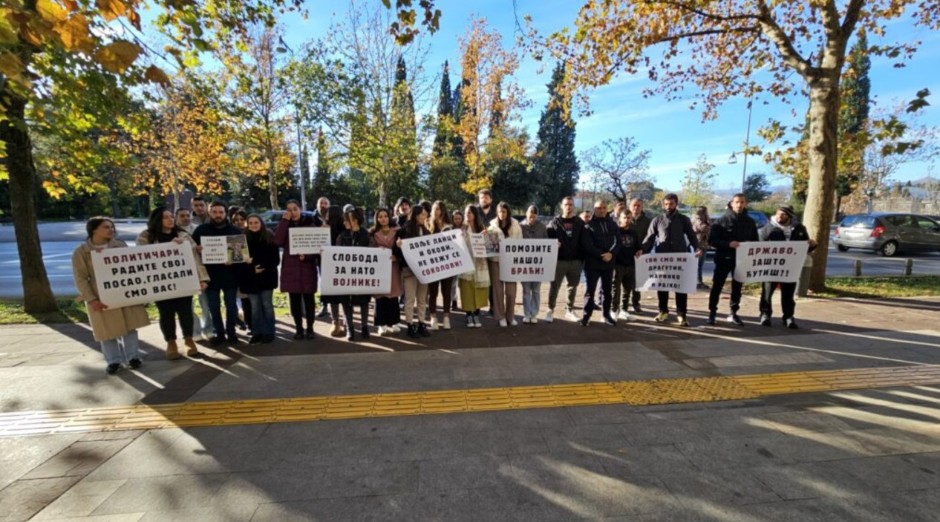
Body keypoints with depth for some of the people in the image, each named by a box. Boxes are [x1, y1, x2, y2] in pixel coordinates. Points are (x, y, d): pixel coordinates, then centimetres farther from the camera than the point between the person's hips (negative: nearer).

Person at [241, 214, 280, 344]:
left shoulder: (270, 237, -1)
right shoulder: (243, 238, 4)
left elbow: (276, 259, -1)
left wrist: (264, 268, -13)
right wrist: (251, 268, -13)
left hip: (267, 276, -2)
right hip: (250, 277, 2)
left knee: (267, 305, 4)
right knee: (255, 307, 7)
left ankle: (268, 333, 9)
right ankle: (257, 333, 15)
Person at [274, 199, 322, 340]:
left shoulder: (311, 222, 2)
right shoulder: (285, 224, 8)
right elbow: (278, 241, -10)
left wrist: (307, 255, -17)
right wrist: (285, 221, -11)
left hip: (308, 266, -2)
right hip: (290, 267, 2)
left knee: (308, 299, 3)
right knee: (294, 299, 5)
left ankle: (310, 328, 13)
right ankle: (299, 329, 16)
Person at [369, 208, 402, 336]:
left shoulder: (397, 231, 8)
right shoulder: (373, 233, 6)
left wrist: (396, 256, -13)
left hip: (393, 266, 1)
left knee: (393, 294, 3)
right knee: (381, 295, -1)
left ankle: (393, 323, 13)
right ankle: (382, 324, 4)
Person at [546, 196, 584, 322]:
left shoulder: (580, 222, 7)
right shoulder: (555, 222, 2)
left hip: (575, 261, 2)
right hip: (559, 260, -2)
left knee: (573, 287, 11)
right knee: (554, 286, 0)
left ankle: (569, 310, 24)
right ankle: (550, 310, 12)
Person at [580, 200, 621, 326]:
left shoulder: (612, 224, 10)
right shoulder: (589, 225, -1)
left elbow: (618, 241, 4)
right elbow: (586, 245, -10)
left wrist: (611, 253, -14)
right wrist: (601, 255, -18)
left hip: (609, 263, 4)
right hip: (592, 263, -4)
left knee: (607, 290, 12)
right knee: (590, 289, -1)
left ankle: (606, 314, 23)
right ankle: (586, 315, 7)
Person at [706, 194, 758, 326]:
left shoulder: (750, 222, 8)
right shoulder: (722, 220, -4)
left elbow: (755, 241, 14)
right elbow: (712, 240, -10)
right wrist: (728, 244, -23)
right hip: (723, 259, -4)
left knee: (737, 287, 10)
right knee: (717, 286, -1)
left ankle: (733, 314, 20)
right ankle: (712, 313, 8)